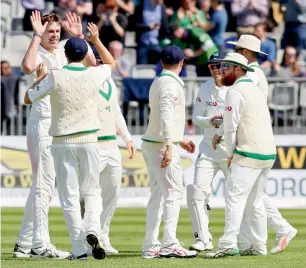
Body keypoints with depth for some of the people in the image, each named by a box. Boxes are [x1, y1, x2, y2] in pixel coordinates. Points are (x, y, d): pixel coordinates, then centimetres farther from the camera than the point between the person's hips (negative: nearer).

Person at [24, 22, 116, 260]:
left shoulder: (55, 77, -8)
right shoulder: (94, 75, -1)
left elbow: (28, 98, 2)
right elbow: (111, 62, 22)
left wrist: (40, 78, 16)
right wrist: (96, 40, 29)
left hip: (62, 142, -1)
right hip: (89, 140, 2)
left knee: (69, 195, 2)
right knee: (91, 191, 12)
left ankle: (79, 248, -3)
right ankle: (92, 230, -16)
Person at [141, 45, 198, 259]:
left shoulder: (157, 82, 17)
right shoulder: (171, 84, -12)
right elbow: (166, 115, -25)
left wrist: (180, 140, 33)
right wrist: (169, 146, -32)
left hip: (151, 145, 9)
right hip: (162, 145, -9)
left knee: (157, 195, 10)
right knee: (174, 193, -9)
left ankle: (151, 247, 8)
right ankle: (169, 245, -14)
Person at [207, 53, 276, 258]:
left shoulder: (236, 91, -9)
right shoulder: (255, 89, 20)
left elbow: (231, 126, -11)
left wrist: (230, 154, -2)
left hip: (248, 154, -9)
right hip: (268, 153, 9)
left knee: (235, 196, -13)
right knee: (254, 201, 13)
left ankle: (229, 244, -22)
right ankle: (258, 246, 13)